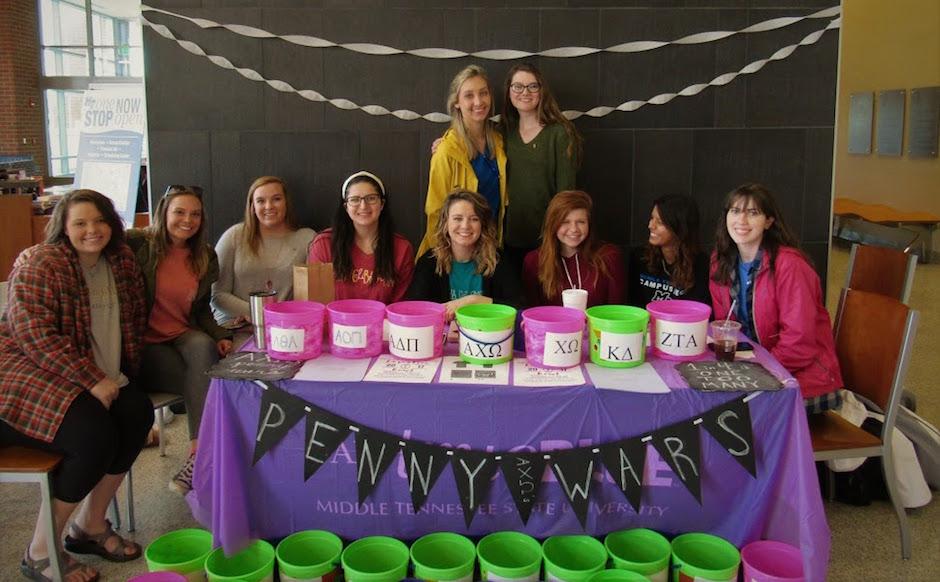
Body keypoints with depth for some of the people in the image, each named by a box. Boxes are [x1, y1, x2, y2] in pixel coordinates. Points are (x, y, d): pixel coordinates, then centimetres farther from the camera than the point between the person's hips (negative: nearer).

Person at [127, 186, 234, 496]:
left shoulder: (205, 257, 11)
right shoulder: (138, 244, -6)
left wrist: (220, 337, 0)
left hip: (185, 337, 4)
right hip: (143, 344, -4)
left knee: (203, 346, -32)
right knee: (207, 380, -27)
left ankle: (197, 454, -32)